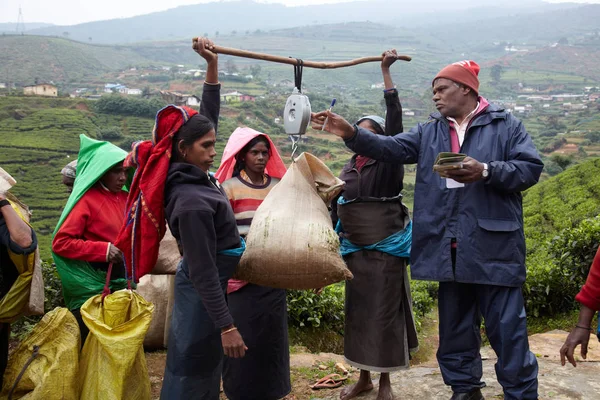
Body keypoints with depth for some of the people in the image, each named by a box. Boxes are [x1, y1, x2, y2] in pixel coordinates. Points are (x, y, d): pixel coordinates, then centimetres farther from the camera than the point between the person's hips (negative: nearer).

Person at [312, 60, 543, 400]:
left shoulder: (506, 125, 2)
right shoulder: (429, 133, 12)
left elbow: (531, 167, -6)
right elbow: (390, 147, 0)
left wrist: (485, 171, -19)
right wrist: (351, 133, -14)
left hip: (494, 247, -4)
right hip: (450, 249, 5)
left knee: (508, 328, 0)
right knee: (455, 326, 16)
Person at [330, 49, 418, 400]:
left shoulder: (389, 163, -8)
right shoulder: (349, 169, 7)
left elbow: (395, 119, -19)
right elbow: (337, 210, 11)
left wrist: (387, 72, -22)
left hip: (386, 251, -5)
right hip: (355, 252, 5)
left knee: (385, 313, 2)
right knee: (358, 313, 13)